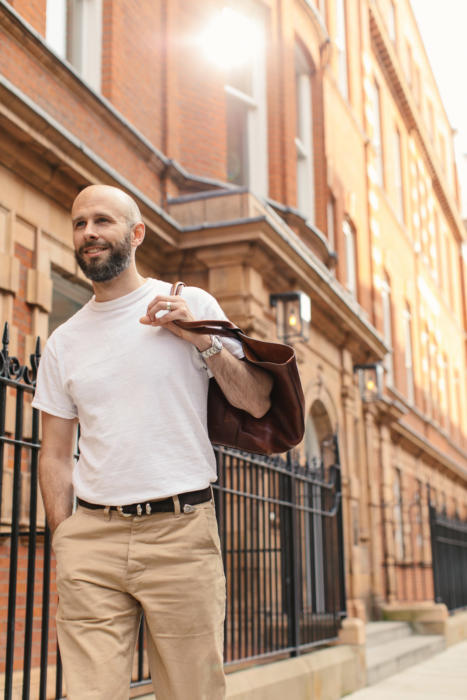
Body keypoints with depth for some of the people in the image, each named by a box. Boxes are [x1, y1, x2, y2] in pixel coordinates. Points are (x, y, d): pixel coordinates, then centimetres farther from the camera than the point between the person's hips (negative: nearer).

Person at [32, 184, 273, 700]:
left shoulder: (191, 306, 6)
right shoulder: (63, 342, 13)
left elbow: (257, 403, 3)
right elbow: (55, 454, 14)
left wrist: (203, 341, -9)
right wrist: (63, 540, 3)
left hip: (182, 529, -2)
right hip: (90, 535, 2)